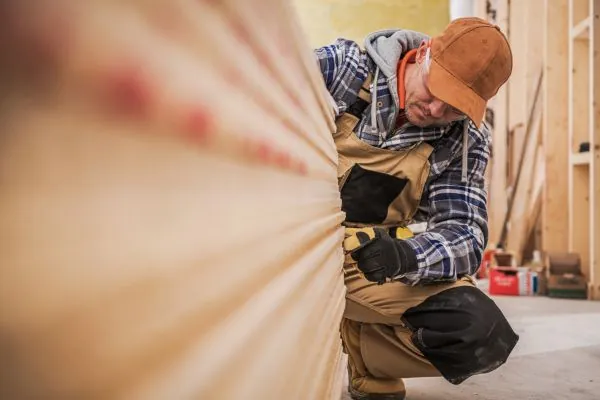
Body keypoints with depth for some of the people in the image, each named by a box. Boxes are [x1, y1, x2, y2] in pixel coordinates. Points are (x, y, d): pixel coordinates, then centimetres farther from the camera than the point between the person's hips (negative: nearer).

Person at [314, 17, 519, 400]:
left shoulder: (467, 141, -3)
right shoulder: (341, 67, -10)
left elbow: (465, 235, -8)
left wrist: (405, 255, -31)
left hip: (376, 255, 3)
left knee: (481, 334, -14)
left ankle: (362, 350, 13)